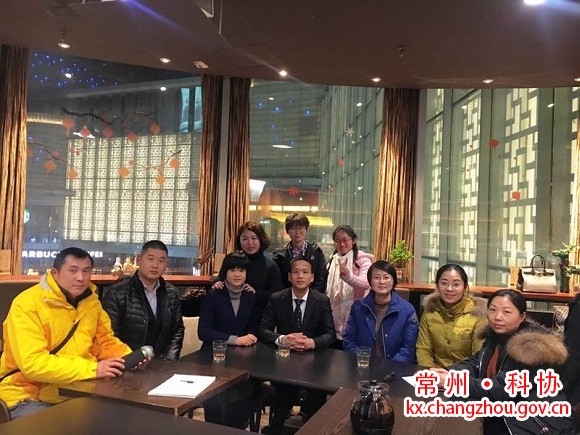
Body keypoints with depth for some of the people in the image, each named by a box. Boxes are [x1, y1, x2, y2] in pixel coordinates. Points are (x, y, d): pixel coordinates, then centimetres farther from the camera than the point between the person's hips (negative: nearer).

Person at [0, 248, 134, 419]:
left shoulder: (91, 301, 3)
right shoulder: (27, 303, -17)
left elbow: (104, 341, 11)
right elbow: (33, 363, -25)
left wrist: (128, 357, -10)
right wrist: (92, 369, -30)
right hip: (29, 395, -5)